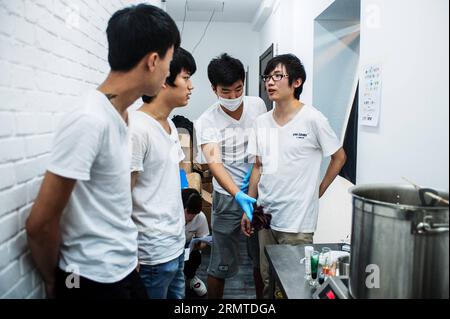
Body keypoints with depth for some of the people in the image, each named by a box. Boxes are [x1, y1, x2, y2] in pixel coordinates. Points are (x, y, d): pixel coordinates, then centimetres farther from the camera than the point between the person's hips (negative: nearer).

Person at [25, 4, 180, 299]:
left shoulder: (120, 115, 1)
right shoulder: (89, 121, -24)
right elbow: (40, 223, -19)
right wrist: (54, 282, -4)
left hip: (124, 268, 8)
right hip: (94, 280, -7)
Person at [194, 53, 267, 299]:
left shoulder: (257, 105, -2)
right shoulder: (206, 122, -15)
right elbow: (215, 164, -27)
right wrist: (238, 195, -42)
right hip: (228, 197, -3)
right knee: (221, 264, 4)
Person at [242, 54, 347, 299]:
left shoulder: (312, 119, -10)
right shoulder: (261, 122, 6)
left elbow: (339, 157, 1)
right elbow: (258, 167, 11)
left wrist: (319, 191, -1)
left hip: (297, 222, -5)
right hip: (266, 216, 5)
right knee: (268, 282, 17)